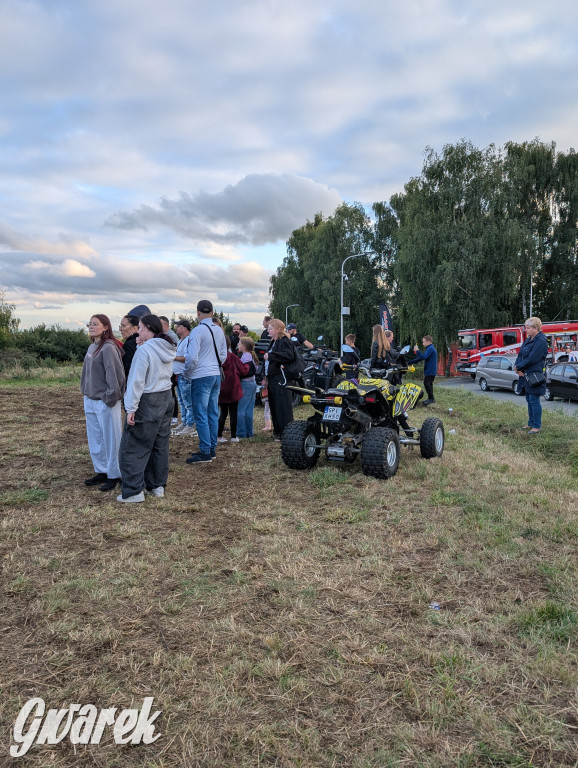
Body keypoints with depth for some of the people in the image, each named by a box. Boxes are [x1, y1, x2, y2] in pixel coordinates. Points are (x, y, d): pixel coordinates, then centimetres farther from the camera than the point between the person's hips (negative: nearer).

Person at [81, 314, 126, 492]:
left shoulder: (108, 348, -15)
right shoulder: (92, 347, 12)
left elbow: (115, 374, -20)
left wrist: (111, 398, -19)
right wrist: (85, 391, 13)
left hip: (105, 402, -9)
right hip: (90, 400, 9)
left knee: (110, 439, 2)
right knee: (95, 439, 16)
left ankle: (114, 475, 13)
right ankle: (101, 471, 29)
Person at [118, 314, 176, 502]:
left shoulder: (145, 349, -17)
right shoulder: (168, 349, 7)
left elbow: (137, 381, -19)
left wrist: (131, 408, -16)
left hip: (147, 402, -8)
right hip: (166, 399, 8)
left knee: (132, 448, 1)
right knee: (160, 445, 14)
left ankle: (134, 491, 4)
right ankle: (158, 485, 23)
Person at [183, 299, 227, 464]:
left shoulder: (198, 330, -13)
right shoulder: (219, 330, 9)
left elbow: (192, 357, -17)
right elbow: (224, 355, 16)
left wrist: (186, 373, -1)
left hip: (201, 377, -7)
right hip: (216, 376, 8)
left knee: (201, 415, -3)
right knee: (213, 413, 12)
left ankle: (205, 452, -1)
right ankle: (212, 449, 20)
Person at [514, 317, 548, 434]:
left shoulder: (541, 341, -14)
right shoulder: (528, 340, 14)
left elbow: (532, 359, -20)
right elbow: (520, 355, 11)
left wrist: (518, 367, -13)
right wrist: (517, 368, -7)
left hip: (535, 375, -9)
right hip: (526, 375, 9)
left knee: (534, 400, -5)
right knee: (529, 400, 16)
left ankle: (537, 426, 3)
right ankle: (531, 423, 27)